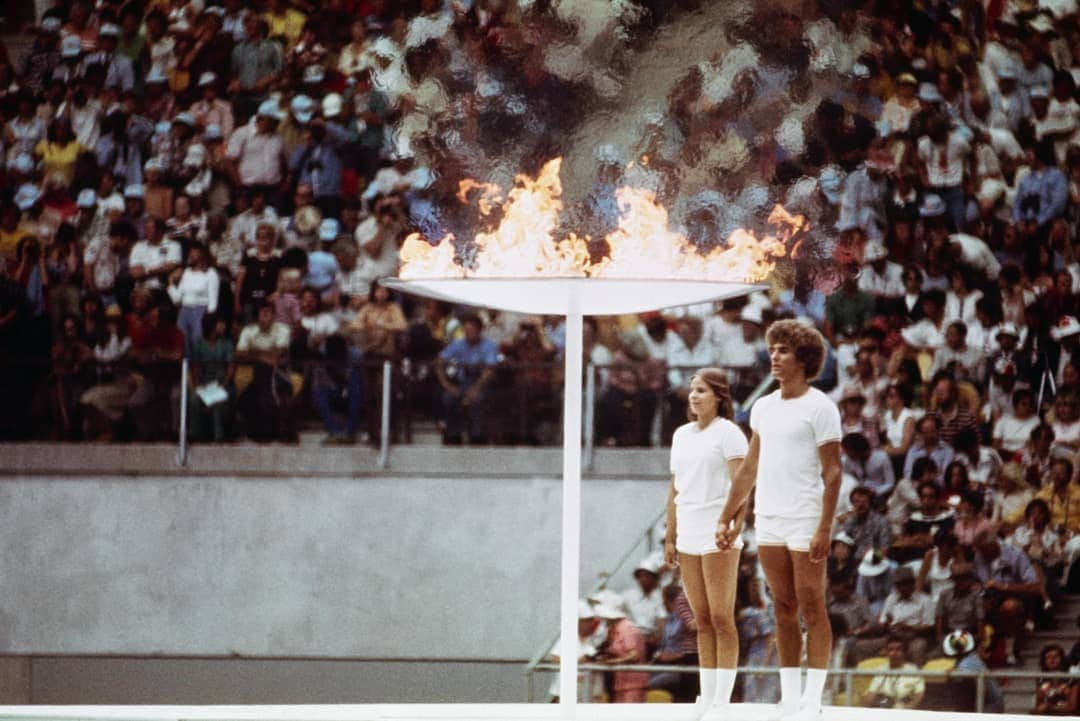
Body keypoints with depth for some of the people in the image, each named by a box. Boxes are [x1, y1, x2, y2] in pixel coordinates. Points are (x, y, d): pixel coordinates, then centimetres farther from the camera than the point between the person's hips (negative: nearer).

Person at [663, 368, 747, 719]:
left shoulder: (727, 433, -6)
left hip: (718, 536, -7)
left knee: (721, 620, -4)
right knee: (702, 621, 8)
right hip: (688, 539, 7)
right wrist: (670, 537, 15)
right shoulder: (681, 435, 15)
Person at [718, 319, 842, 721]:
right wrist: (727, 519, 16)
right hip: (768, 522, 6)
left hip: (805, 523, -6)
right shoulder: (764, 408, 13)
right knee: (784, 612, 8)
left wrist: (824, 529, -17)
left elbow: (832, 472, -10)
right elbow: (749, 469, 19)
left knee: (812, 610, -2)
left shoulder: (819, 407, -7)